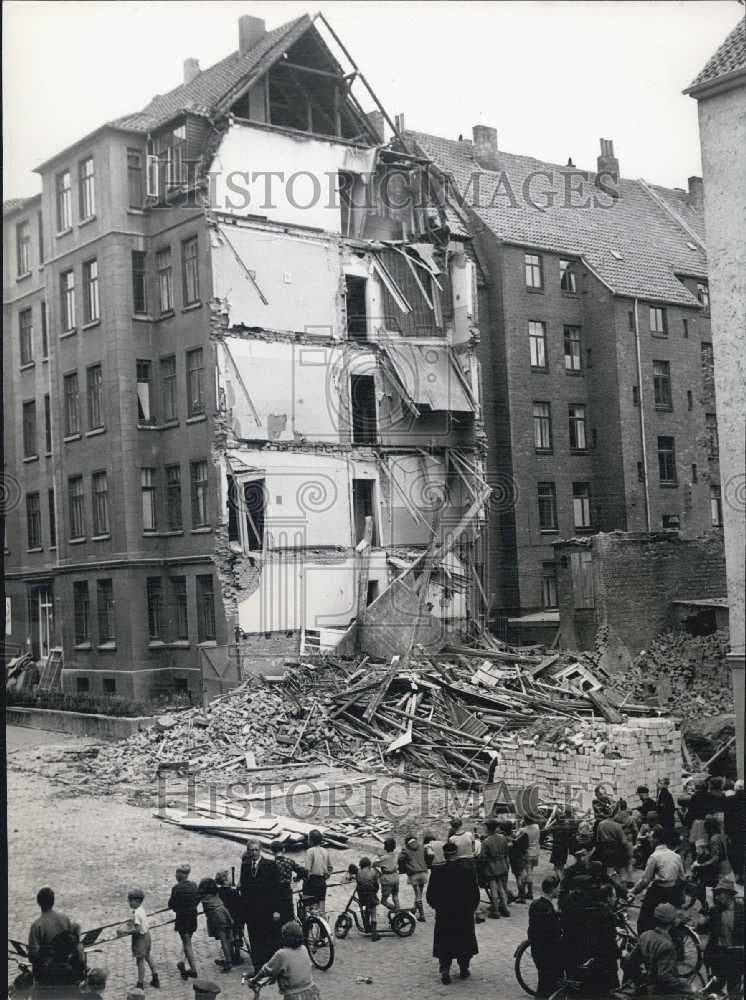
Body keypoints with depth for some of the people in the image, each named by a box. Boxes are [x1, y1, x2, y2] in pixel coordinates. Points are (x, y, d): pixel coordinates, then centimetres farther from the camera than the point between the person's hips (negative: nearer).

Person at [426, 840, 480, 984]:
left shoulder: (437, 872, -10)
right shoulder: (469, 870, -9)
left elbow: (430, 896, -5)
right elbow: (475, 894, -3)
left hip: (443, 915, 0)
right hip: (465, 915, 1)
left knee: (444, 944, 10)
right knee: (465, 942, 18)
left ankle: (445, 970, -2)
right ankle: (464, 969, 22)